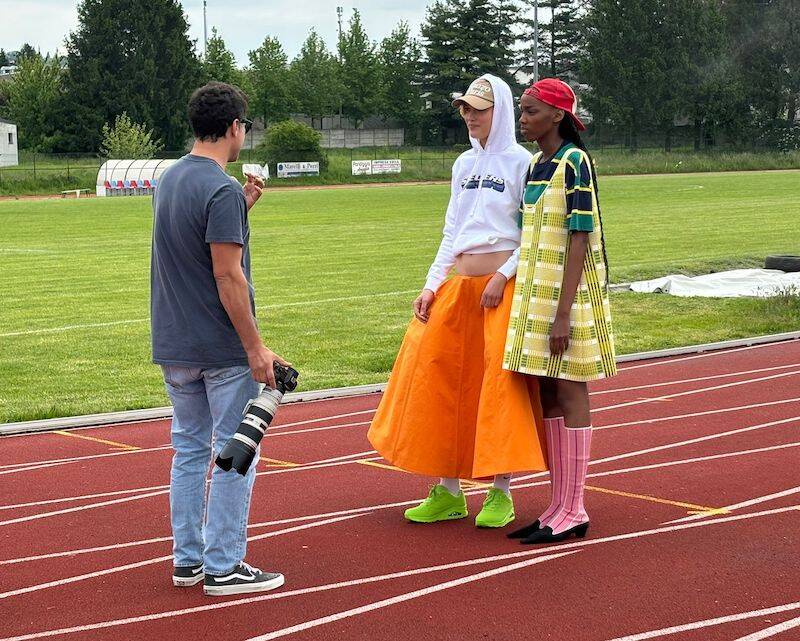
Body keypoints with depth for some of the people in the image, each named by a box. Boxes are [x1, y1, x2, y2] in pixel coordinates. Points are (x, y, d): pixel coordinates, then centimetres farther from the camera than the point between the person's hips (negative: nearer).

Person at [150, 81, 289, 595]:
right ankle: (224, 566, 4)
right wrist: (256, 348, -17)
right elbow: (228, 276, -20)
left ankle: (188, 560, 20)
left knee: (190, 449, 15)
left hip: (174, 345, 8)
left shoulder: (169, 180, 10)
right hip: (222, 348, -8)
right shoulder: (221, 190, -17)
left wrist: (243, 206, 15)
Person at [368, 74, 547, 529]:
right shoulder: (464, 164, 16)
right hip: (459, 284, 7)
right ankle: (448, 491, 12)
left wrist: (504, 276, -17)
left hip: (503, 285, -6)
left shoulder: (520, 162, -3)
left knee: (501, 383, -7)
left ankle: (502, 493, 2)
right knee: (438, 378, 3)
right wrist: (432, 285, 9)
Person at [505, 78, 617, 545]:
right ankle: (560, 506, 16)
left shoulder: (575, 163, -12)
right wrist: (536, 305, 16)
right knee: (549, 396, 9)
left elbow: (580, 240, -16)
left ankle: (573, 513, 1)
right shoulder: (537, 164, 13)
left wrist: (563, 313, -21)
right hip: (537, 291, 9)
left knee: (569, 393, -4)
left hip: (569, 293, -8)